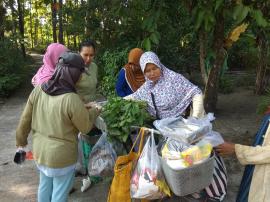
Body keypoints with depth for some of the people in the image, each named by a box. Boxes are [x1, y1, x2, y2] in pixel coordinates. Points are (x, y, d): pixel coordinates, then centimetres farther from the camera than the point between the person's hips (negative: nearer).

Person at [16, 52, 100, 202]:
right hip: (62, 156, -6)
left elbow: (25, 119, -1)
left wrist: (21, 140, 16)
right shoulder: (72, 100, -29)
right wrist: (94, 111, 5)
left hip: (40, 151, 6)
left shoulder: (38, 90, -11)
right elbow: (86, 127, -14)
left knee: (45, 186, 28)